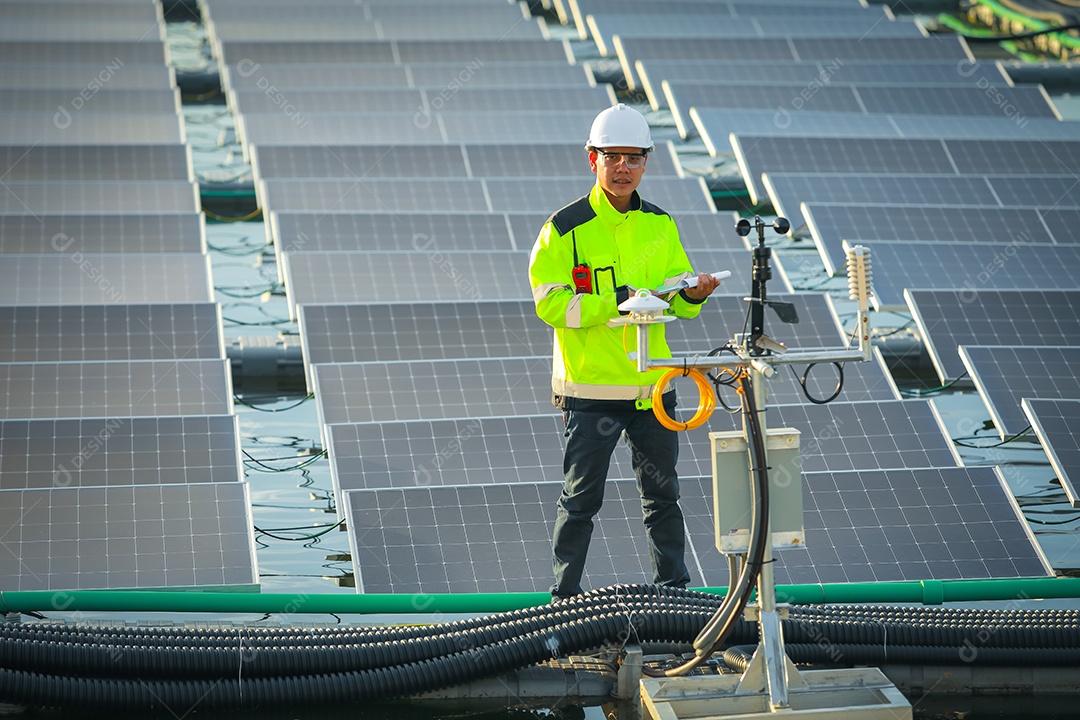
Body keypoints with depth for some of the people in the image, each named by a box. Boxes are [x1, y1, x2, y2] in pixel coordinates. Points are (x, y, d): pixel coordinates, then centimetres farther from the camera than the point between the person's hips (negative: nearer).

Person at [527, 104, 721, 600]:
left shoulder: (660, 225, 8)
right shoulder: (566, 228, -7)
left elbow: (677, 299, 11)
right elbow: (550, 302, -14)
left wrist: (693, 293, -12)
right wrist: (617, 301, -24)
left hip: (652, 385, 4)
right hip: (589, 386, -4)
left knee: (663, 494, 11)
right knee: (581, 499, 2)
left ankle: (673, 591, 22)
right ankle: (566, 597, 12)